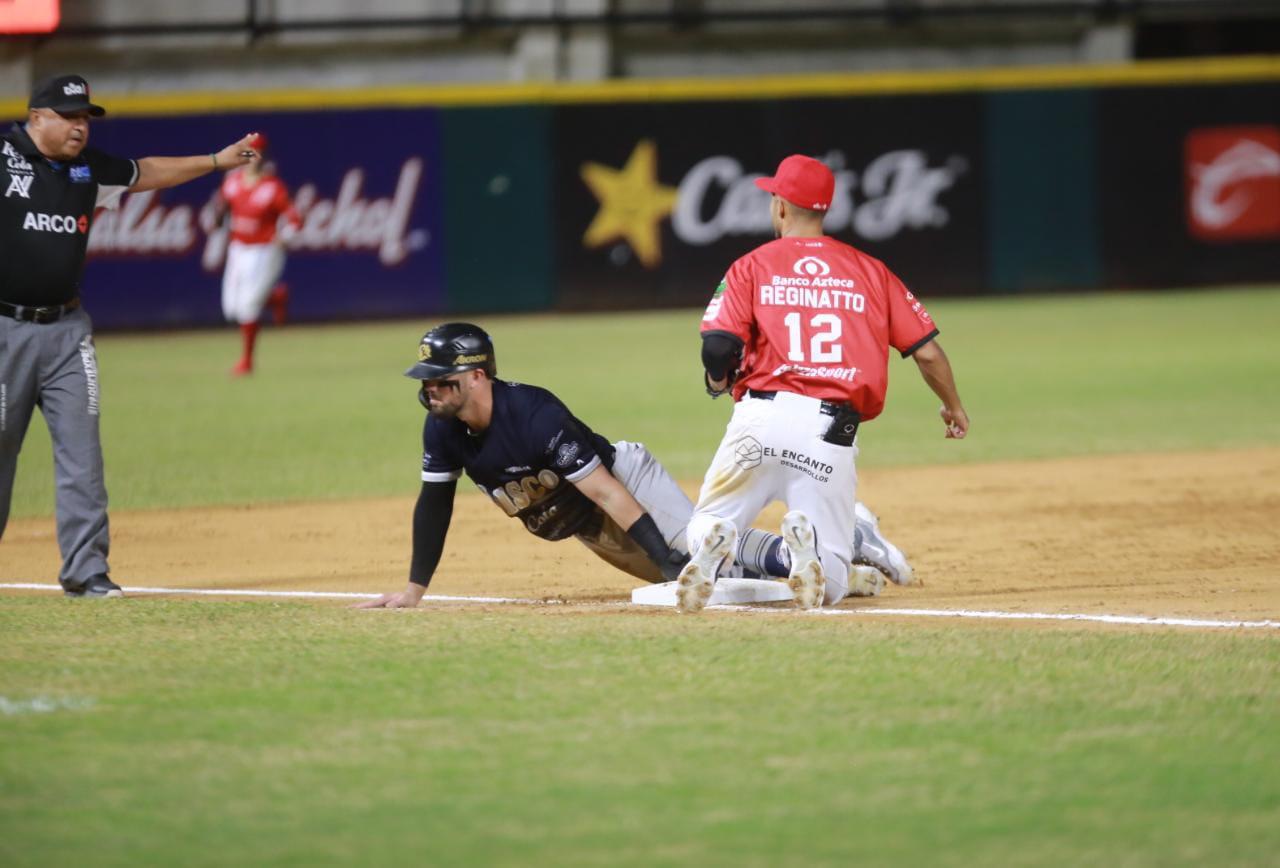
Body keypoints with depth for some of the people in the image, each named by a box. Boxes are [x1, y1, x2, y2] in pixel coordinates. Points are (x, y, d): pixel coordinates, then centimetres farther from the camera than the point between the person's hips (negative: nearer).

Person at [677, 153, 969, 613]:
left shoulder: (752, 267, 9)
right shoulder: (871, 271, 15)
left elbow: (718, 347, -4)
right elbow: (927, 351, 13)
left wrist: (718, 382, 19)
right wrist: (953, 406, 32)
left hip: (760, 420, -1)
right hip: (833, 432, 1)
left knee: (708, 521, 17)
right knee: (831, 585, 8)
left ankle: (710, 543, -23)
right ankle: (807, 542, -30)